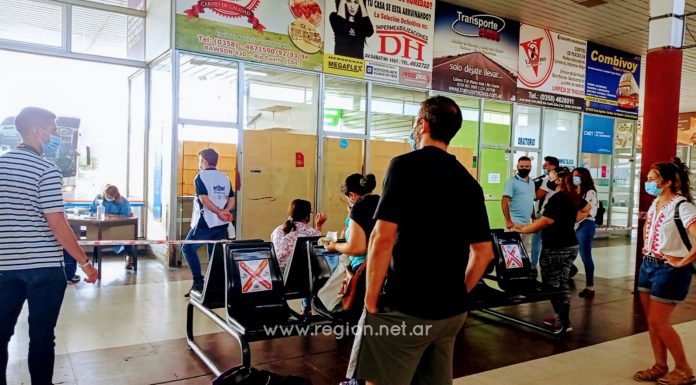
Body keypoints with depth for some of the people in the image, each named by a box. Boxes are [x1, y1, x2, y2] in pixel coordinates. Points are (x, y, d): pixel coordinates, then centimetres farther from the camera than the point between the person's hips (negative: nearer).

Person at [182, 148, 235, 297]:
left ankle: (198, 282, -1)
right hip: (222, 224, 6)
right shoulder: (225, 177, 12)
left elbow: (204, 199, -17)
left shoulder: (201, 177, -5)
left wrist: (219, 213, -15)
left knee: (188, 248, 7)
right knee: (216, 254, 12)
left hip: (206, 222, -6)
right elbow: (232, 199, 4)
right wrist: (225, 211, -10)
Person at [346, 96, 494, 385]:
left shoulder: (406, 165, -10)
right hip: (452, 312, 7)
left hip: (404, 308, -7)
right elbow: (484, 252, 12)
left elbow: (383, 238, -19)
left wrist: (371, 300, -10)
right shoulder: (469, 182, 10)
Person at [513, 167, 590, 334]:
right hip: (570, 246, 9)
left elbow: (544, 222, -27)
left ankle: (563, 322, 4)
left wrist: (522, 229, -20)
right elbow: (586, 209, 28)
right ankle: (562, 318, 23)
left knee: (552, 285, 0)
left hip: (555, 248, -9)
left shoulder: (557, 199, -20)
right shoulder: (573, 196, 9)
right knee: (561, 283, 15)